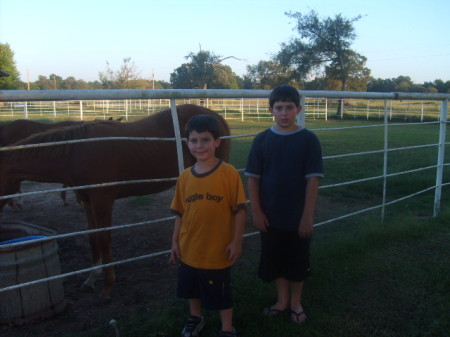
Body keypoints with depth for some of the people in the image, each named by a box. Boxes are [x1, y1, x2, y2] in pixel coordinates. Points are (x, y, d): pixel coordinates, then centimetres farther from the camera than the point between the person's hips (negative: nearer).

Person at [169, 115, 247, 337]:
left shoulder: (229, 173, -16)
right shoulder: (185, 176, -3)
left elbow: (240, 210, -13)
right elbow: (180, 213, 4)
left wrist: (237, 241, -12)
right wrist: (175, 242, 5)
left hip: (218, 250, -5)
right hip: (189, 248, 5)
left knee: (221, 293, 11)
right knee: (191, 287, 25)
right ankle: (195, 319, 51)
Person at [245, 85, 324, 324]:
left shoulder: (308, 139, -9)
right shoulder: (262, 140, -3)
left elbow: (313, 179, -10)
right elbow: (253, 178, -1)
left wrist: (307, 215, -12)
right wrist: (256, 211, -5)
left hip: (298, 216, -2)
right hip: (270, 215, 2)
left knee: (298, 260, 13)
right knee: (274, 259, 15)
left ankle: (296, 302, 34)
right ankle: (282, 300, 35)